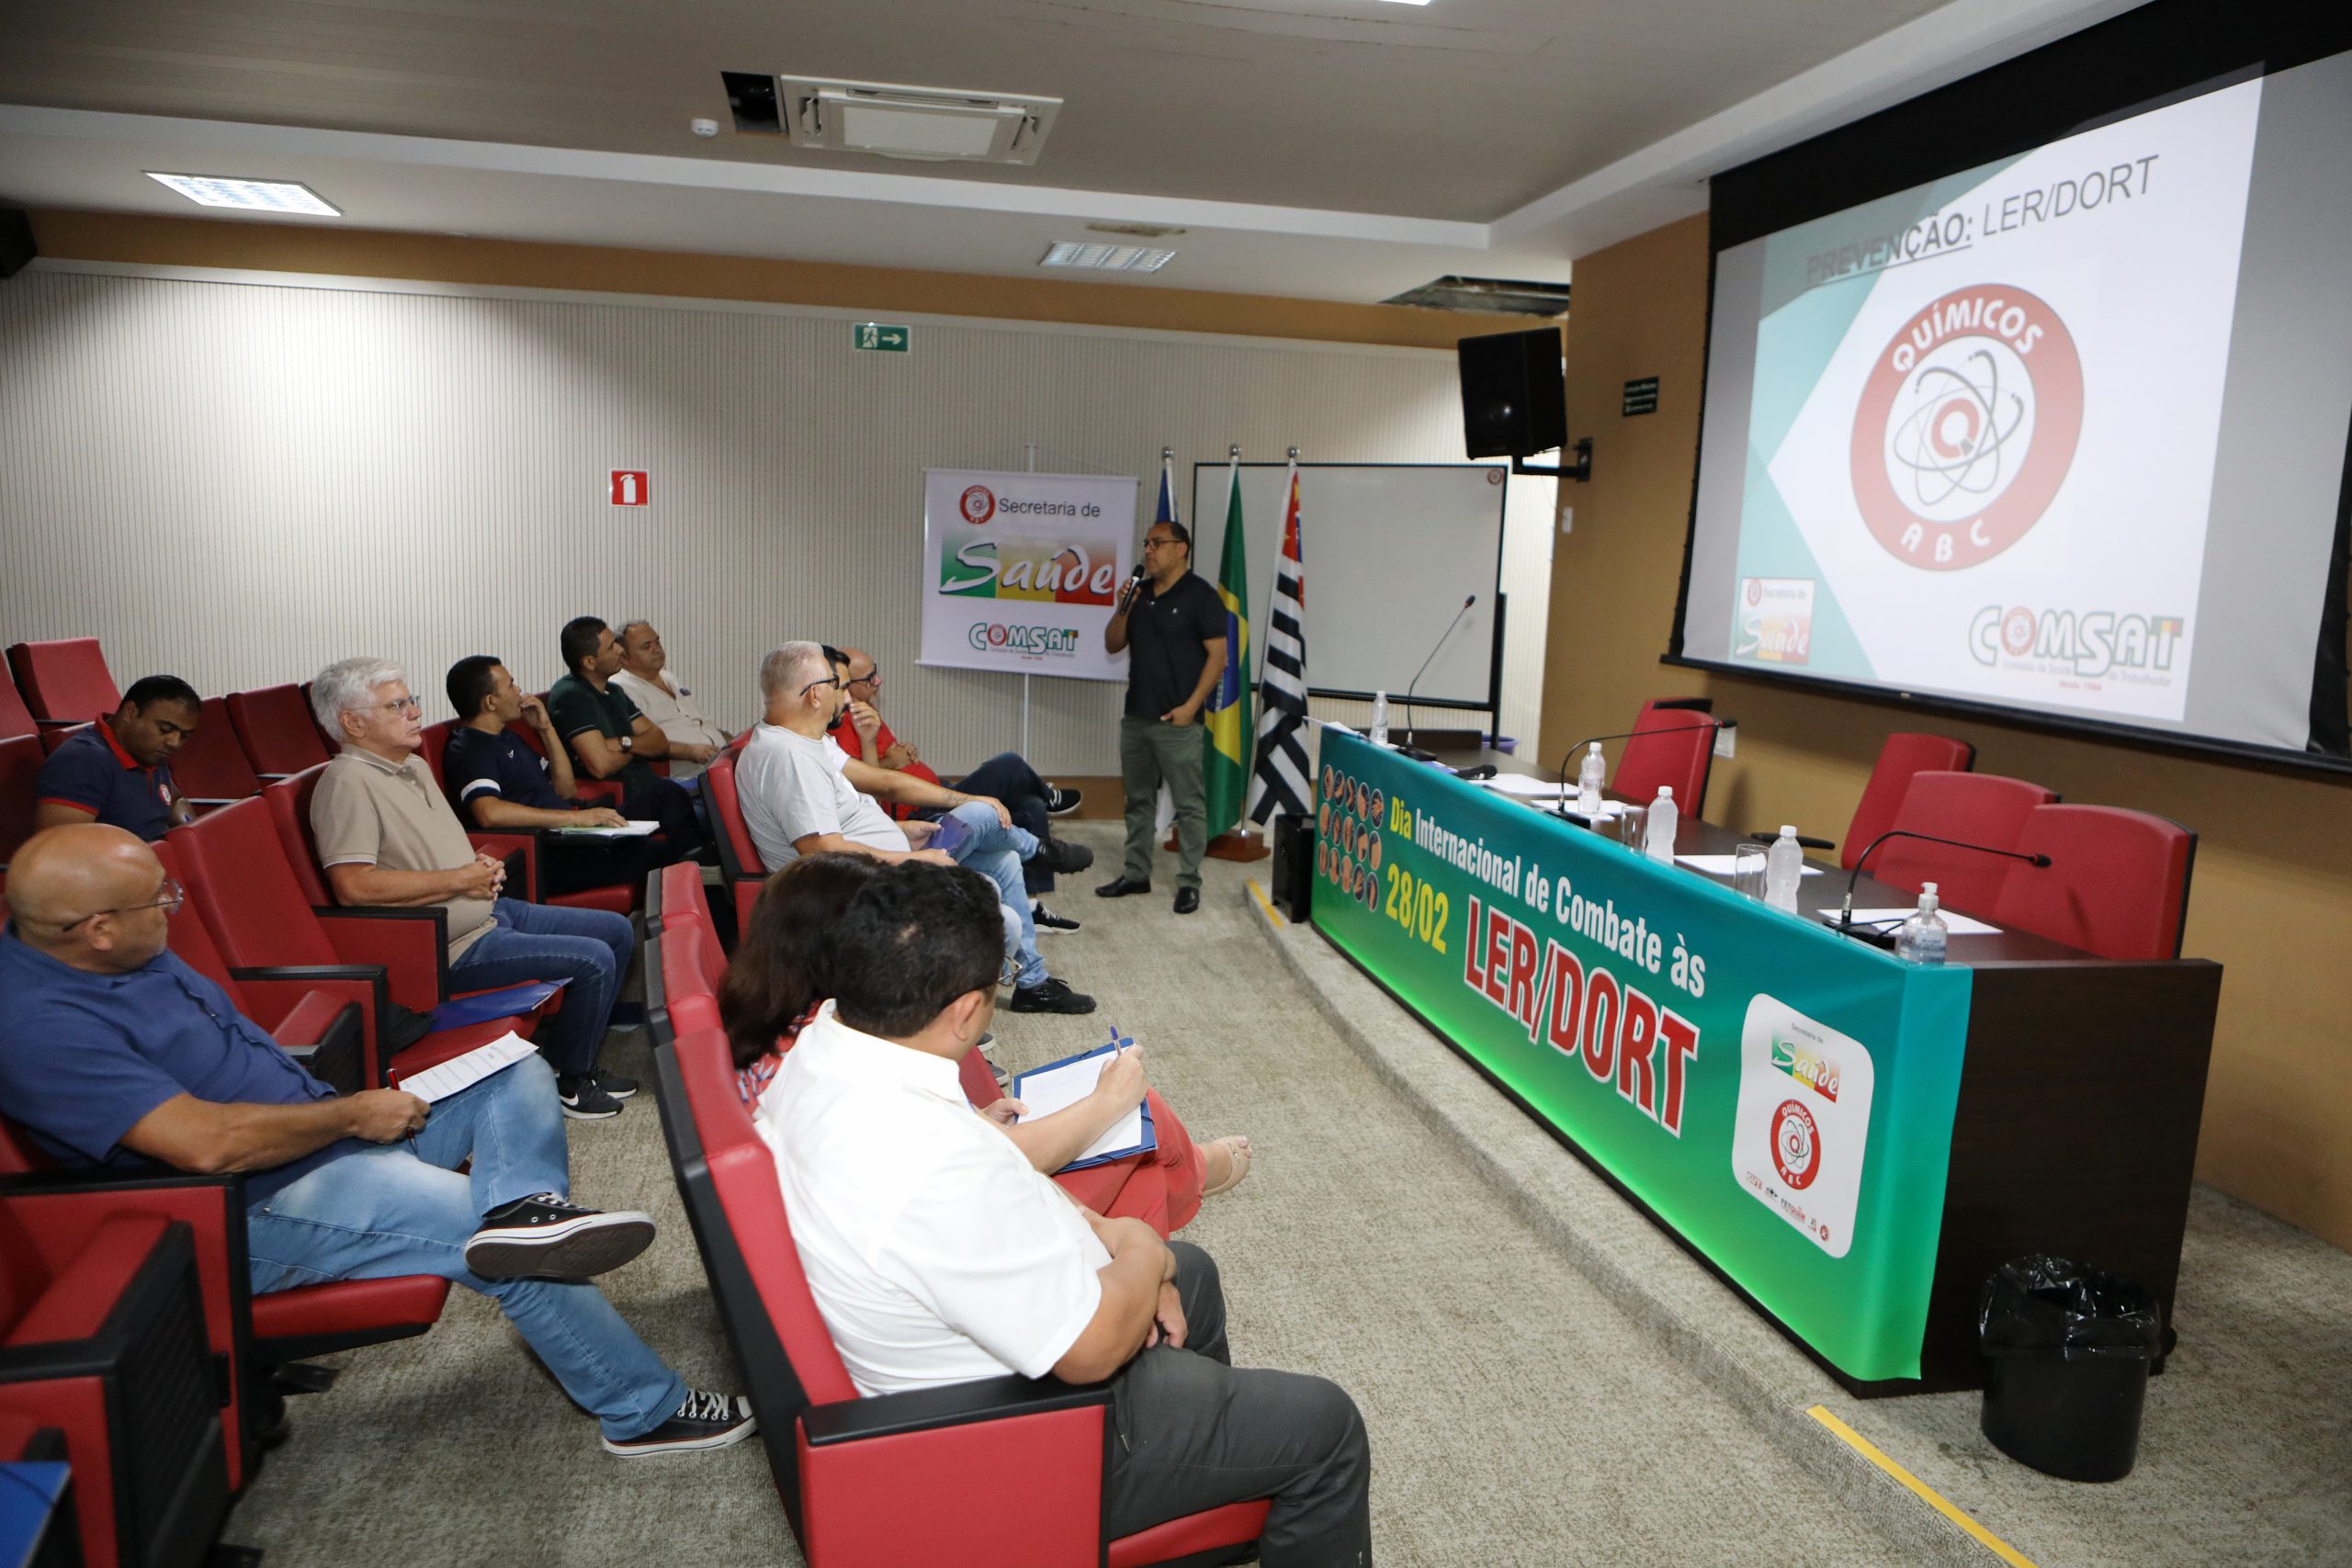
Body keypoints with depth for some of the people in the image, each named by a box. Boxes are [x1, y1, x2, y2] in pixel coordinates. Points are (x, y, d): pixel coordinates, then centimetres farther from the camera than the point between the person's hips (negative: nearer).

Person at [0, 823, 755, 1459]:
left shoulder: (121, 953, 5)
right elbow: (205, 1142, -32)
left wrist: (350, 1112, 4)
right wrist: (352, 1114, -18)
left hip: (328, 1130, 10)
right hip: (263, 1207, -10)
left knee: (518, 1076, 6)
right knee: (521, 1260, -19)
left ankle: (523, 1205, -24)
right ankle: (646, 1410, -2)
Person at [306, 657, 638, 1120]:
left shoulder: (415, 766, 14)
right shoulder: (349, 783, -18)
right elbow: (353, 886, -29)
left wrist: (483, 867, 4)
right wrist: (461, 879, -19)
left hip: (490, 910, 10)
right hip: (453, 947, -10)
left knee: (617, 930, 11)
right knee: (593, 960, -19)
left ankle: (574, 1058, 22)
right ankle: (568, 1082, 3)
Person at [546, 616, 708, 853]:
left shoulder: (614, 691, 19)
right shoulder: (570, 696, -8)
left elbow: (661, 742, 12)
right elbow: (601, 765, -18)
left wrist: (625, 743, -10)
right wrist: (636, 749, 4)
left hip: (643, 788, 8)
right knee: (665, 792, -34)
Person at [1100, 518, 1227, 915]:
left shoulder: (1200, 596, -7)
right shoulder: (1139, 592, 12)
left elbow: (1217, 654, -11)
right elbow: (1113, 645, 14)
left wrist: (1191, 705, -17)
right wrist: (1122, 609, -4)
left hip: (1177, 720, -7)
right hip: (1135, 716, 7)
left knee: (1189, 804, -1)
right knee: (1138, 800, 14)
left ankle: (1189, 882, 5)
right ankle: (1135, 874, 24)